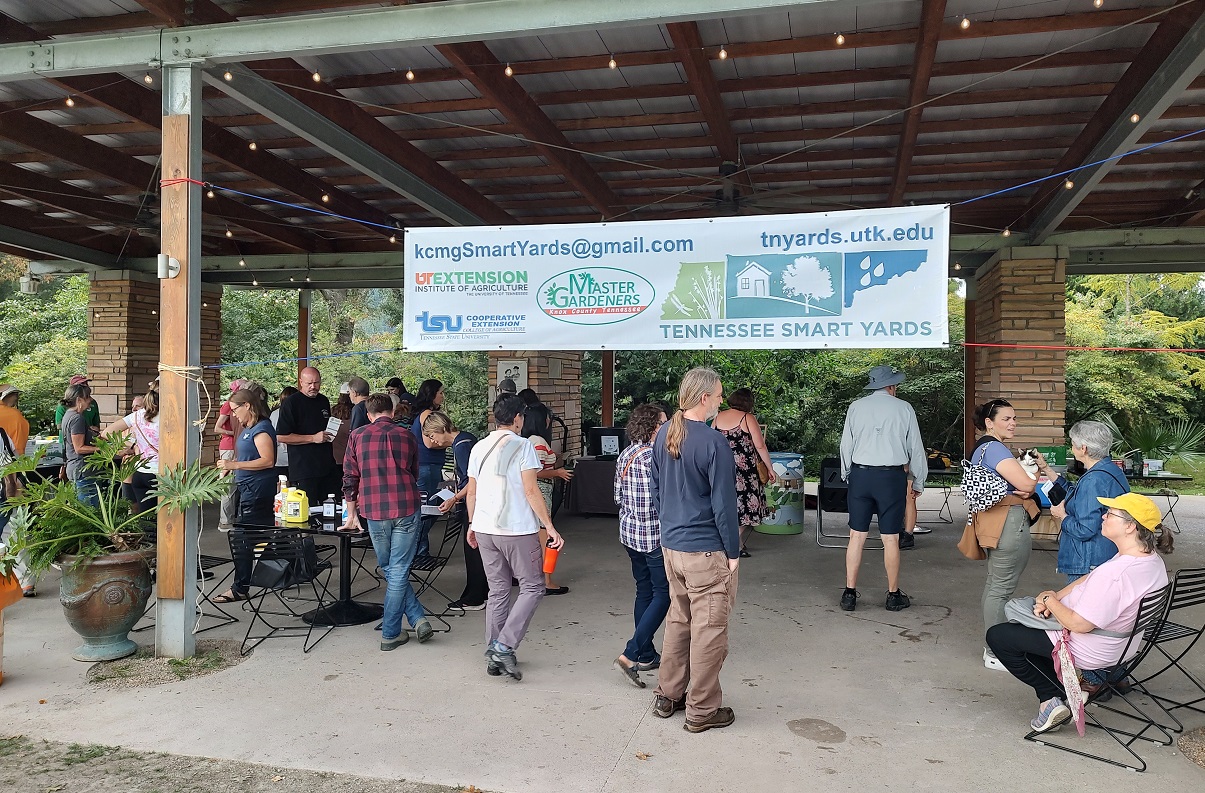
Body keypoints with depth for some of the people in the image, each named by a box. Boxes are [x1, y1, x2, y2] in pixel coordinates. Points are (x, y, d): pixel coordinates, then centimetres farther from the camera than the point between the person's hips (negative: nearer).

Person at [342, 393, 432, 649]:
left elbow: (350, 478, 7)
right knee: (398, 572, 5)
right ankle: (390, 633, 8)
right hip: (406, 509, 0)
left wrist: (352, 515, 17)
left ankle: (418, 618, 10)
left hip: (374, 512, 0)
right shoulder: (406, 436, 8)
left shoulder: (357, 436, 5)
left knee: (390, 570, 15)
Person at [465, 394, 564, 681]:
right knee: (532, 587, 5)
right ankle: (504, 646, -6)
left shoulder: (479, 448, 10)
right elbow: (531, 491, -14)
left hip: (485, 529, 6)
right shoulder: (522, 446, -7)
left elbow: (471, 492, 14)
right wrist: (550, 527, -12)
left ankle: (494, 655, 17)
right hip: (518, 529, -6)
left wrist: (472, 524, 26)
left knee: (498, 591, 15)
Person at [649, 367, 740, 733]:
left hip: (671, 545, 8)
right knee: (708, 629, 5)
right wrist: (733, 551, -9)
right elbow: (724, 503, -17)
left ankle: (667, 696, 31)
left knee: (678, 620, 20)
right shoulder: (713, 442, -20)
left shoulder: (663, 435, 4)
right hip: (706, 551, -8)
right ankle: (702, 710, 16)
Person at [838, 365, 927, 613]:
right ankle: (894, 595, 16)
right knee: (890, 539, 6)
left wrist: (847, 475, 17)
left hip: (860, 474, 2)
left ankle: (849, 593, 11)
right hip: (891, 477, -2)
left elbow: (846, 445, 6)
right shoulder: (904, 409, 1)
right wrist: (918, 482, 15)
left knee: (857, 536, 7)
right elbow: (915, 447, 5)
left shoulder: (856, 407, 4)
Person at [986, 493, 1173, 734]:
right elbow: (1087, 580, 4)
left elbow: (1079, 624, -29)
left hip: (1093, 651, -10)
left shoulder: (1116, 573, -36)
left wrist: (1049, 600, -12)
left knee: (997, 636, 1)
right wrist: (1055, 597, -6)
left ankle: (1051, 698, 3)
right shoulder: (1152, 560, -6)